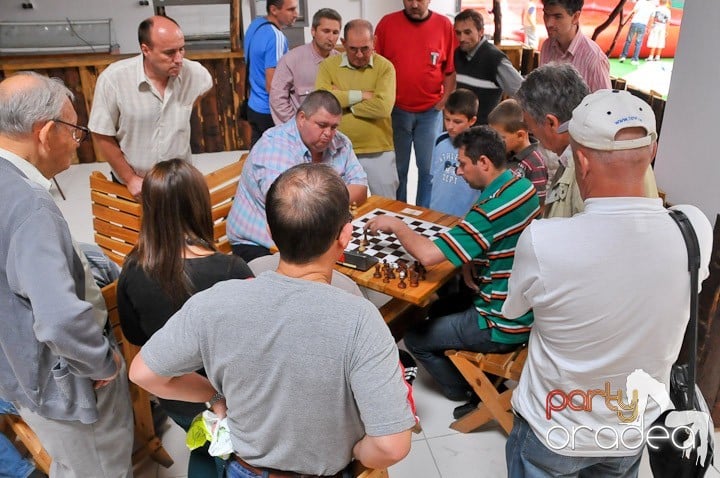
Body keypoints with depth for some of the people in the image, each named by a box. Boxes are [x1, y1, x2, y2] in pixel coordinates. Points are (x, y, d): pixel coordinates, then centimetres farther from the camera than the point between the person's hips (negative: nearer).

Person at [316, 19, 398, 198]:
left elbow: (382, 107, -20)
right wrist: (361, 95, -15)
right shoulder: (328, 65, 1)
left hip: (378, 152, -1)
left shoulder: (385, 67, -5)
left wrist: (342, 100, -12)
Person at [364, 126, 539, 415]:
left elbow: (427, 255, -32)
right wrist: (469, 263, -4)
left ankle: (471, 394, 23)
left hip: (504, 326, -9)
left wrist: (395, 225, -16)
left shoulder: (492, 208, -30)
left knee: (415, 338, 6)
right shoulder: (523, 186, -1)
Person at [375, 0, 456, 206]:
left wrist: (446, 99, -5)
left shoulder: (444, 25, 0)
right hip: (395, 110, 0)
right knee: (397, 168, 8)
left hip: (430, 111, 1)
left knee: (429, 168, 8)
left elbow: (451, 68, 3)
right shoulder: (387, 23, -1)